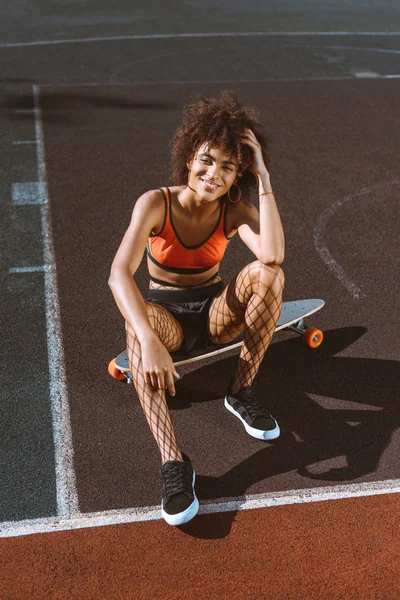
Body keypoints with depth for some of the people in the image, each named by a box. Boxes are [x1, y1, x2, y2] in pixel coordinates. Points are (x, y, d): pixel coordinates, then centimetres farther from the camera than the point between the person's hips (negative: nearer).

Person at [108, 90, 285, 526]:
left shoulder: (235, 210, -11)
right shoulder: (156, 203, -19)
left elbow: (273, 255, -33)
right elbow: (119, 274, -34)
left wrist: (263, 179, -30)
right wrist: (149, 341, -49)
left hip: (215, 312, 2)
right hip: (165, 314, -2)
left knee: (268, 274, -27)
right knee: (138, 326, -40)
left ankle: (241, 391, -15)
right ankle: (173, 463, -44)